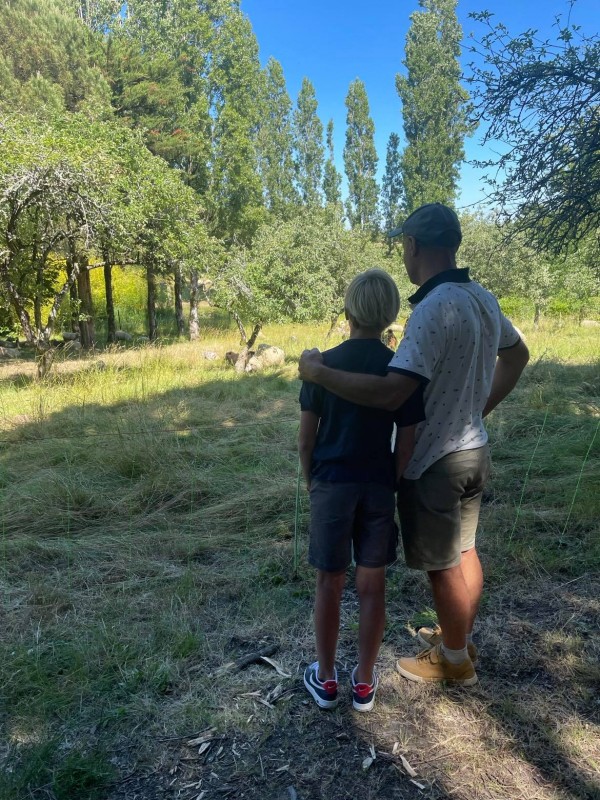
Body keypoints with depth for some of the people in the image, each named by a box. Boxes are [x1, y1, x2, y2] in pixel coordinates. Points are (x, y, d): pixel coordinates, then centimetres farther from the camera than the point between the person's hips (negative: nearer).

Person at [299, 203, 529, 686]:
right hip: (473, 450, 9)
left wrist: (318, 372, -23)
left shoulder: (434, 308, -26)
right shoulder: (483, 298, 3)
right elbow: (517, 355, 20)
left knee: (443, 566, 10)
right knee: (463, 551, 23)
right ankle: (460, 637, 44)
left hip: (435, 462, -9)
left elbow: (390, 393, -33)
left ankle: (455, 660, 31)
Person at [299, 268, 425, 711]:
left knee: (329, 583, 12)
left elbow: (306, 438, -4)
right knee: (372, 585, 13)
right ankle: (365, 681, 27)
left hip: (331, 485, 0)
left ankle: (326, 678, 27)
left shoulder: (323, 364, -7)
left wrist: (311, 482, 11)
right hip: (378, 488, 1)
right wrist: (393, 485, 11)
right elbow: (406, 444, -4)